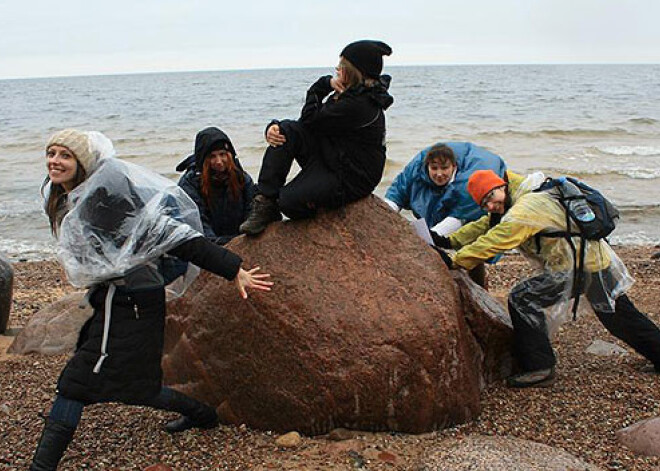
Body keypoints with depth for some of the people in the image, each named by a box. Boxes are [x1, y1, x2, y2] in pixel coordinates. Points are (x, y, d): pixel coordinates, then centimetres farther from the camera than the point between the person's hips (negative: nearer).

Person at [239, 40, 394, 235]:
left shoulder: (359, 105, -25)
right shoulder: (355, 94, 8)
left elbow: (309, 119, -18)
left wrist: (323, 85, -4)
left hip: (352, 178, -10)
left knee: (289, 201, -27)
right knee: (287, 130, -11)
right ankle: (264, 203, -10)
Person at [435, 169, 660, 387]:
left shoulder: (526, 208, -21)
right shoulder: (516, 203, 11)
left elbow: (492, 243, -25)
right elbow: (484, 226, 14)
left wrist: (453, 261, -21)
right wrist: (449, 241, 4)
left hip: (577, 268, -11)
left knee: (522, 300, -11)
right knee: (620, 315, 24)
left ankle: (540, 369, -8)